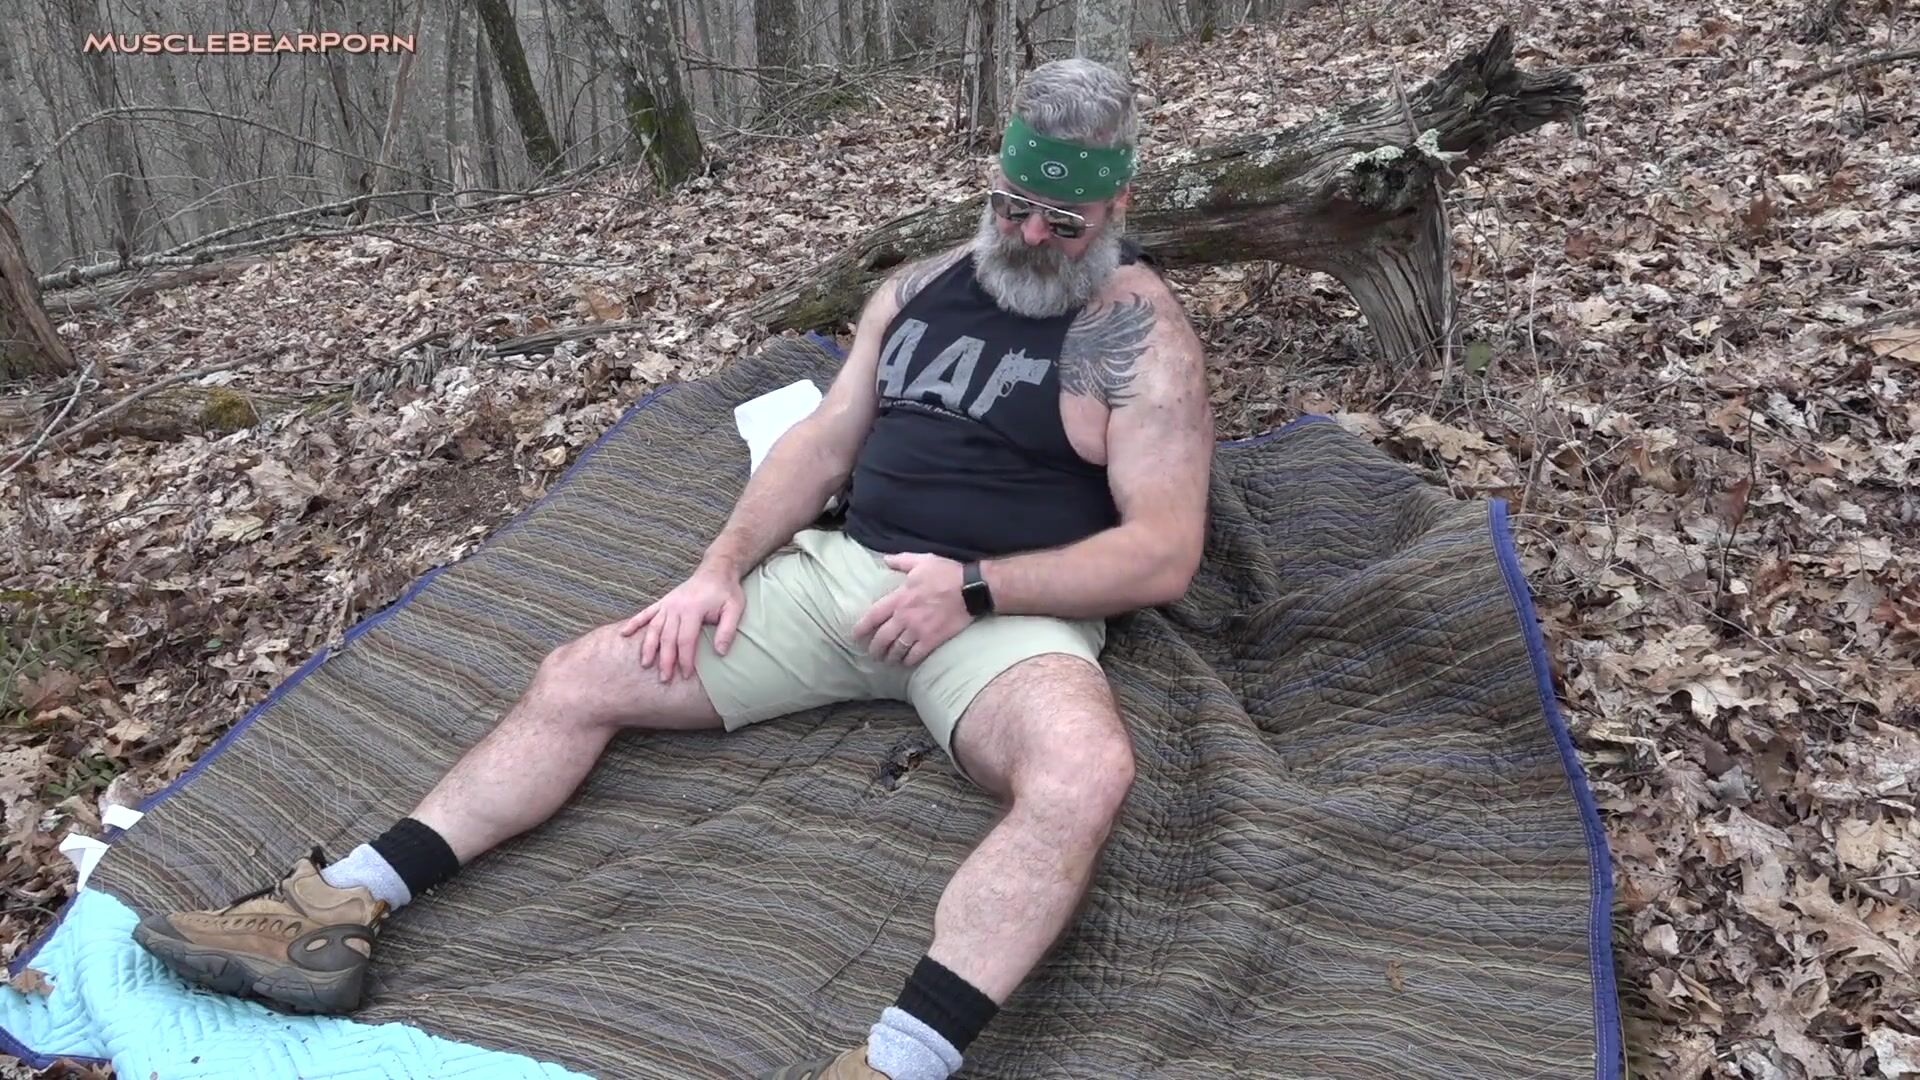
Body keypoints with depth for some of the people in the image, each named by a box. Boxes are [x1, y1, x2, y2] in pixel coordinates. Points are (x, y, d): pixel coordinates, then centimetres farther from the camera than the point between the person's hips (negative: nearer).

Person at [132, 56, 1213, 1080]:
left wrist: (973, 588, -22)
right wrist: (721, 569, -2)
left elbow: (1166, 553, -12)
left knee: (1086, 774, -41)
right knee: (580, 676, -5)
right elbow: (821, 445, 14)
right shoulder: (922, 285, 15)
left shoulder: (1146, 335, -4)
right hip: (841, 570, 6)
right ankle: (342, 911, -7)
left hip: (1008, 612, -5)